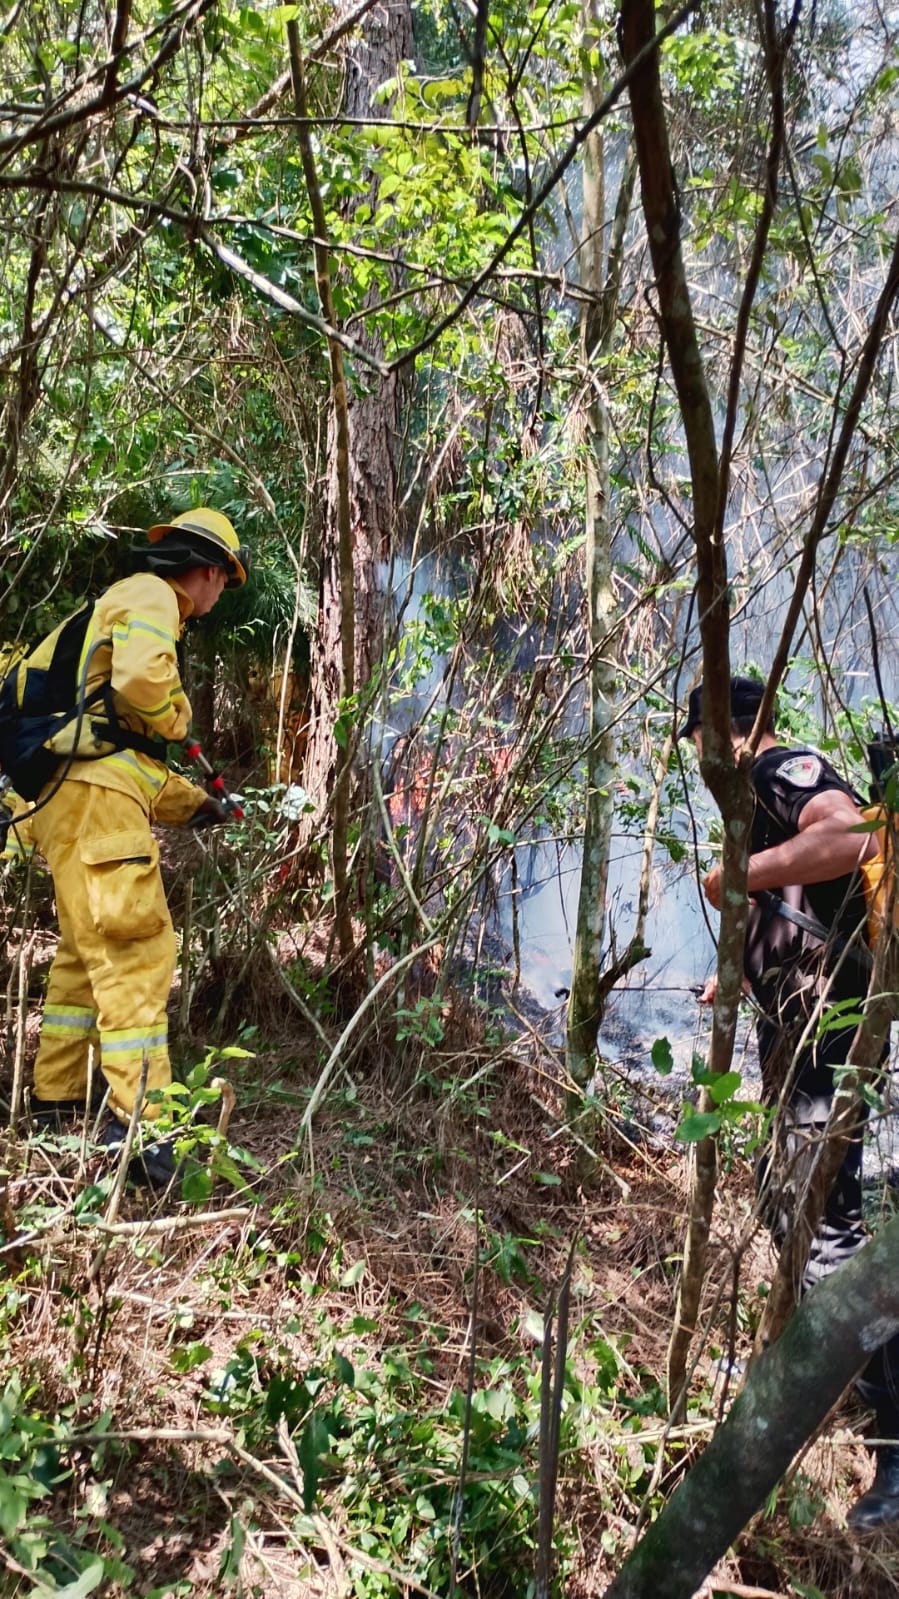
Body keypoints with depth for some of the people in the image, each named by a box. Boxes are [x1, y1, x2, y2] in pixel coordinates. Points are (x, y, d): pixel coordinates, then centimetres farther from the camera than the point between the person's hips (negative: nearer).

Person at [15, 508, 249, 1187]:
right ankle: (141, 1126, -18)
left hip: (71, 795, 11)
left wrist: (193, 802, 36)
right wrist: (175, 717, -3)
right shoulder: (149, 596, -1)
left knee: (86, 953, 16)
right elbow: (141, 680, -24)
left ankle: (56, 1109, 25)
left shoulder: (123, 604, 31)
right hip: (94, 794, -11)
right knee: (137, 952, -15)